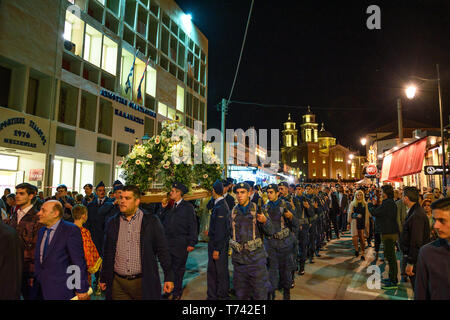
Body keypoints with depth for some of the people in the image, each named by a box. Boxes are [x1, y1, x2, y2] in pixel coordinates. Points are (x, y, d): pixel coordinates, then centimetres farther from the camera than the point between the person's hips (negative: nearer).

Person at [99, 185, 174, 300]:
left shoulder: (151, 221, -5)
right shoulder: (112, 222, 6)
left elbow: (163, 250, -4)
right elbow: (107, 253, 12)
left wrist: (168, 277, -5)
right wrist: (103, 278, 14)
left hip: (143, 283, -3)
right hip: (118, 283, 3)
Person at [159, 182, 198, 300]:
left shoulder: (188, 206, -4)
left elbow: (192, 225, -7)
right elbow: (163, 222, 10)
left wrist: (191, 243, -11)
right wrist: (163, 208, 1)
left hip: (180, 244, -5)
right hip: (168, 243, 5)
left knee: (178, 269, 6)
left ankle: (177, 292, 20)